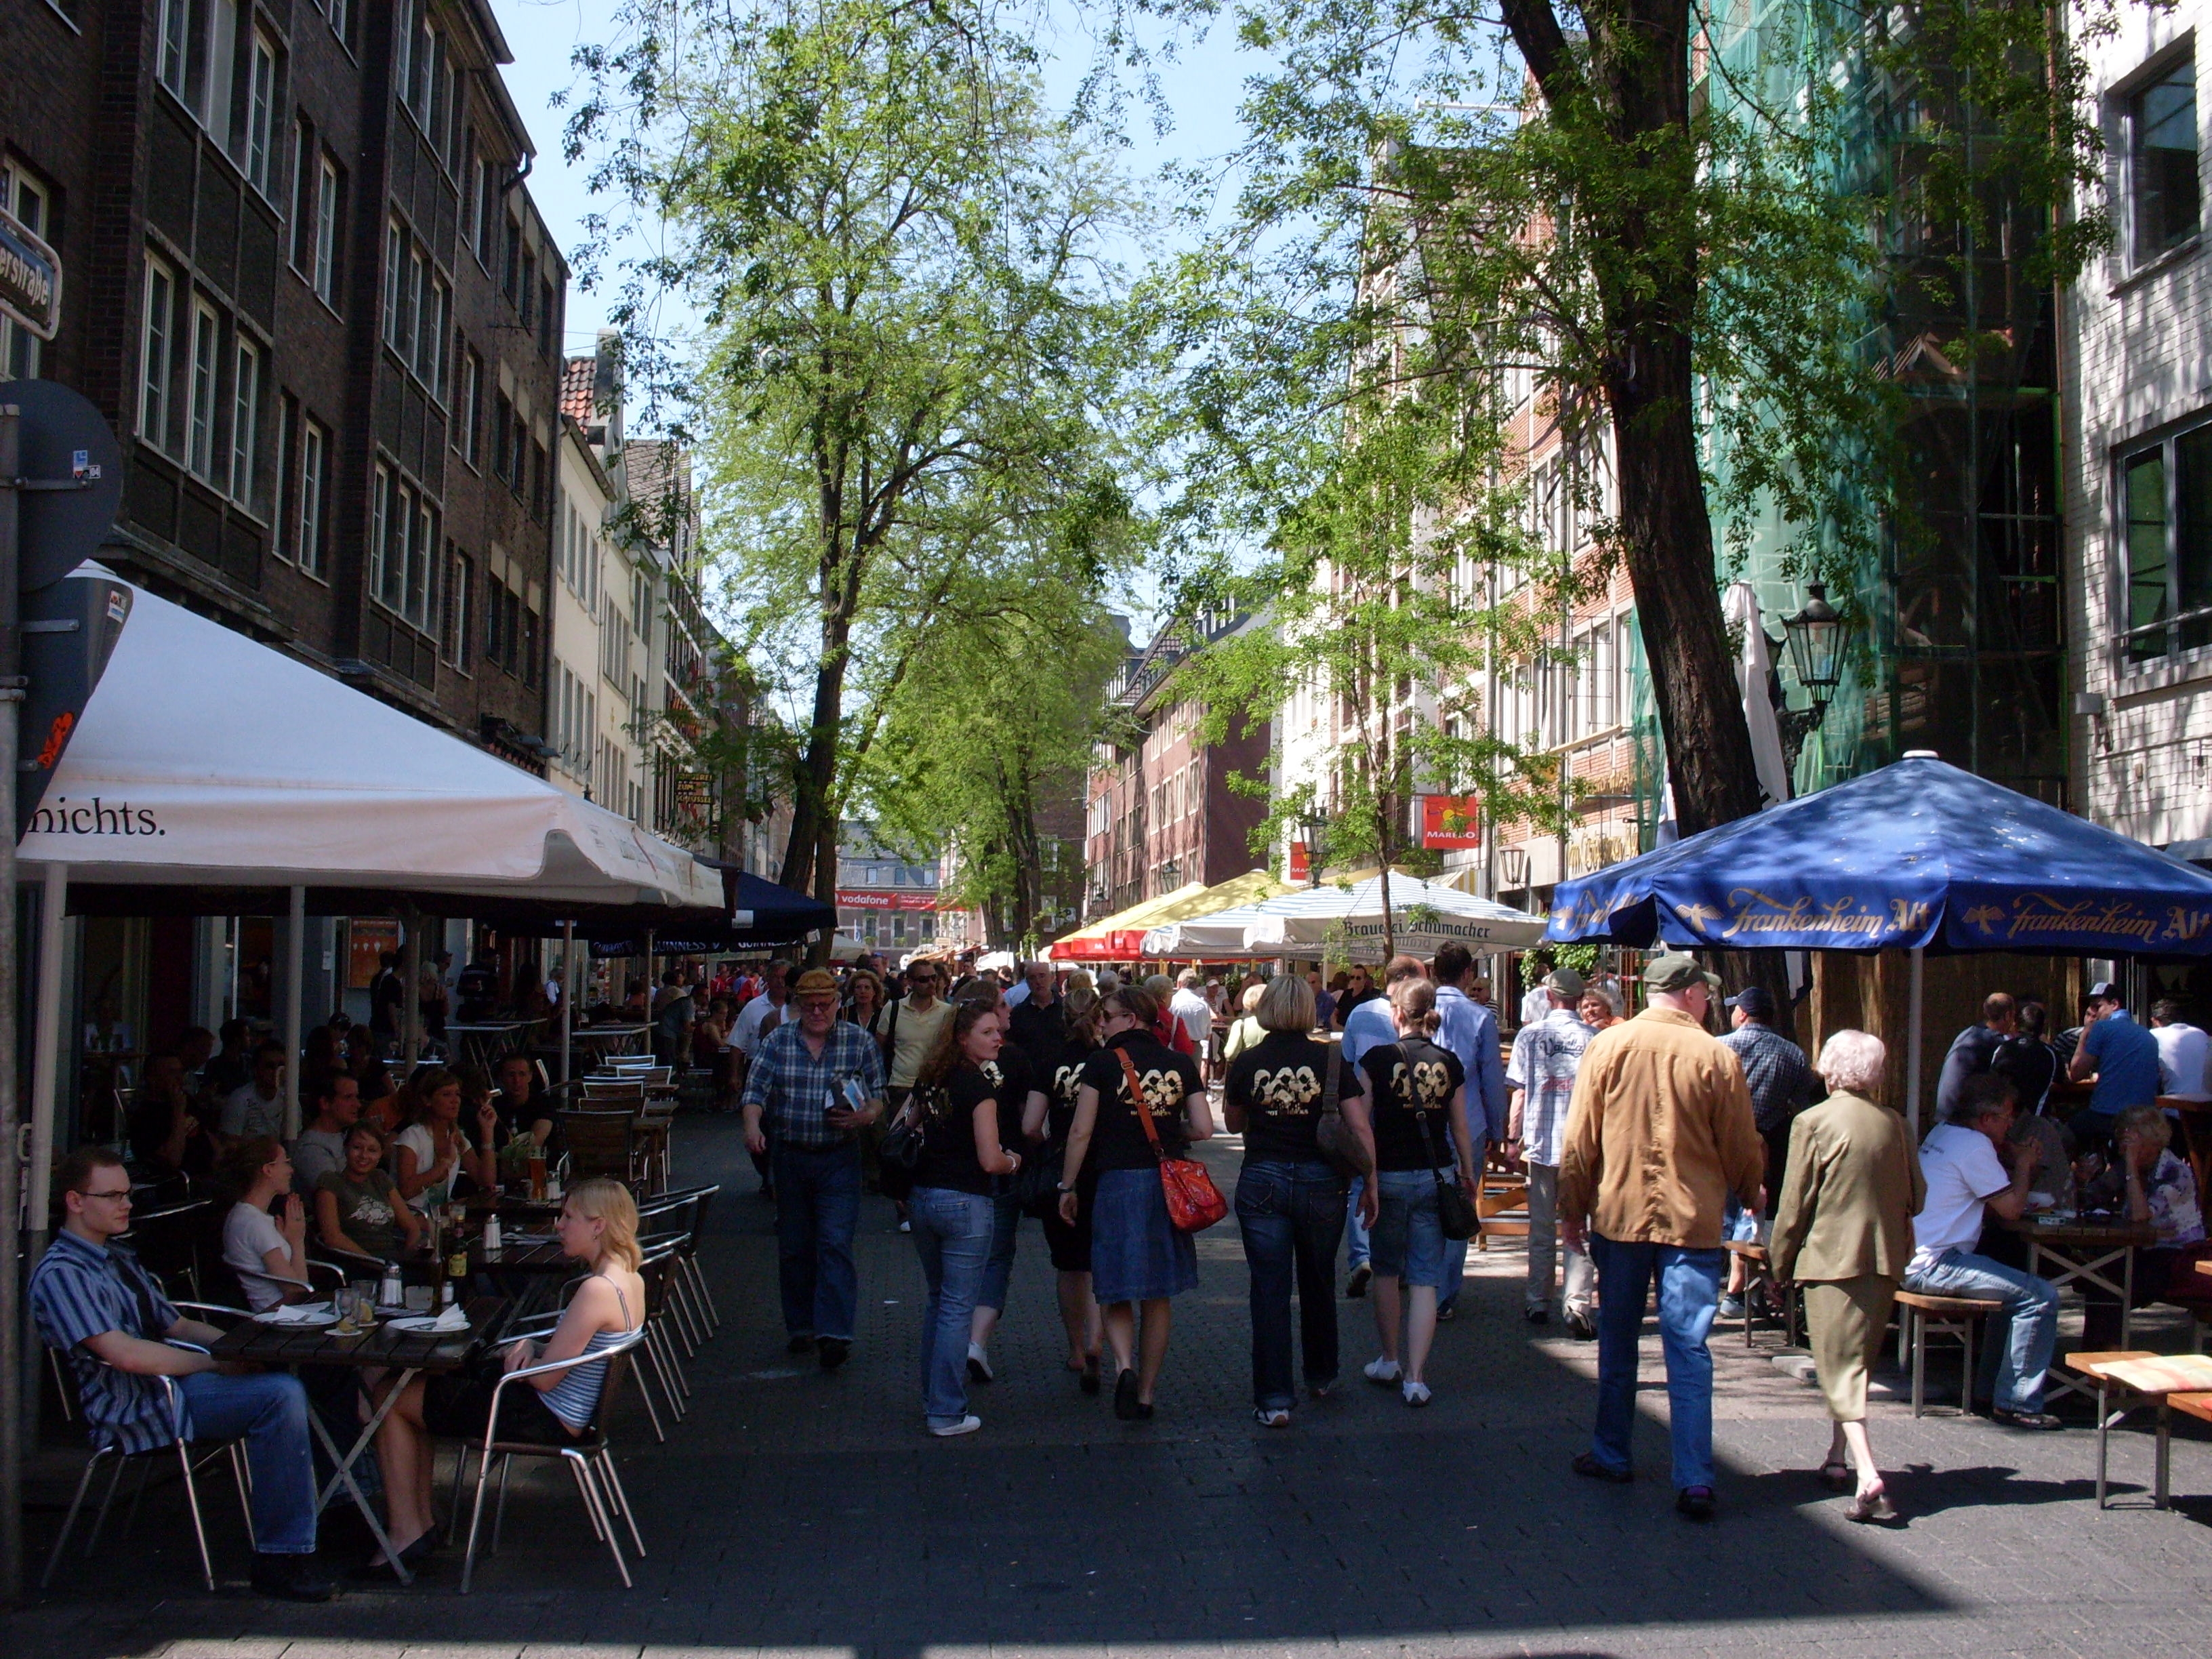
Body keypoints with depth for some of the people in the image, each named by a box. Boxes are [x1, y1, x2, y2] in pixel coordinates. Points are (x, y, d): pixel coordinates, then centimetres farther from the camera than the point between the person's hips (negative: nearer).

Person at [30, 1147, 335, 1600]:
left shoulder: (120, 1259, 20)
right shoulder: (59, 1273, -12)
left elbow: (174, 1324, 20)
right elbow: (123, 1354, -23)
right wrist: (216, 1364, -17)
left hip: (169, 1377, 10)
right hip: (134, 1409, -10)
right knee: (281, 1395, -26)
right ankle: (278, 1559, -22)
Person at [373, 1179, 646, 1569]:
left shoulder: (597, 1290, -27)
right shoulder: (631, 1280, 3)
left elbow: (544, 1378, -24)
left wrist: (518, 1357, -4)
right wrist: (531, 1347, -3)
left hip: (546, 1419, -10)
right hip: (573, 1412, 10)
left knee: (391, 1402, 3)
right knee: (417, 1384, 22)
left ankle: (406, 1532, 11)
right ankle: (422, 1519, 23)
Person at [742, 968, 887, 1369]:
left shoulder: (859, 1042, 2)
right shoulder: (777, 1041, 4)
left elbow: (878, 1095, 5)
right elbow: (756, 1090, -3)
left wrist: (866, 1115, -17)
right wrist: (753, 1125, -23)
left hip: (839, 1159, -2)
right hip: (788, 1156, 2)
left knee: (836, 1244, -11)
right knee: (794, 1247, 10)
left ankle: (834, 1333, -13)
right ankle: (801, 1328, 23)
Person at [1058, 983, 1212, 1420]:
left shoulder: (1103, 1062, -5)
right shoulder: (1181, 1064, 4)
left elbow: (1081, 1132, -6)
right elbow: (1203, 1128, -1)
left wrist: (1068, 1187, 3)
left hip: (1117, 1182, -3)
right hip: (1168, 1185, 3)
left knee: (1117, 1294, 7)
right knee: (1158, 1299, 13)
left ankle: (1124, 1366, -18)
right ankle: (1145, 1396, 18)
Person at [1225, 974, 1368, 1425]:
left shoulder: (1245, 1062, -3)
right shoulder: (1330, 1060, -5)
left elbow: (1234, 1123, 11)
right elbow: (1360, 1126, -7)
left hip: (1261, 1181, -1)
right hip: (1320, 1182, 1)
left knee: (1270, 1291, 4)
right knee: (1319, 1284, 19)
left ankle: (1274, 1400, 1)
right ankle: (1322, 1377, 36)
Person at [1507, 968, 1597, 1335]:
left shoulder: (1529, 1035, 0)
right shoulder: (1594, 1038, -3)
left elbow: (1520, 1092, 0)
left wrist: (1513, 1139, 7)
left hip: (1541, 1141, 1)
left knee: (1542, 1227, 11)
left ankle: (1538, 1303, 18)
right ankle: (1576, 1303, -9)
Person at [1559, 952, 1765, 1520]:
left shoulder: (1606, 1047, -3)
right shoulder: (1716, 1057, -7)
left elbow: (1580, 1140, -1)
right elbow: (1742, 1149, 2)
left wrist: (1573, 1210, 10)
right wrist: (1755, 1196, 22)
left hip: (1619, 1216, 2)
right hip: (1693, 1219, -1)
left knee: (1617, 1343, 15)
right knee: (1689, 1351, 1)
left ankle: (1611, 1456, 27)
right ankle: (1695, 1482, -1)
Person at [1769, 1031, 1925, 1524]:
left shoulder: (1813, 1122, -9)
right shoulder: (1895, 1124, 4)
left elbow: (1794, 1205, -7)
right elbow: (1916, 1197, 12)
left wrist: (1781, 1265, 4)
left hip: (1832, 1258, -5)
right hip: (1886, 1260, 5)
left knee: (1840, 1367, -5)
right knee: (1855, 1360, 20)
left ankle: (1868, 1477, -19)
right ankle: (1838, 1459, 28)